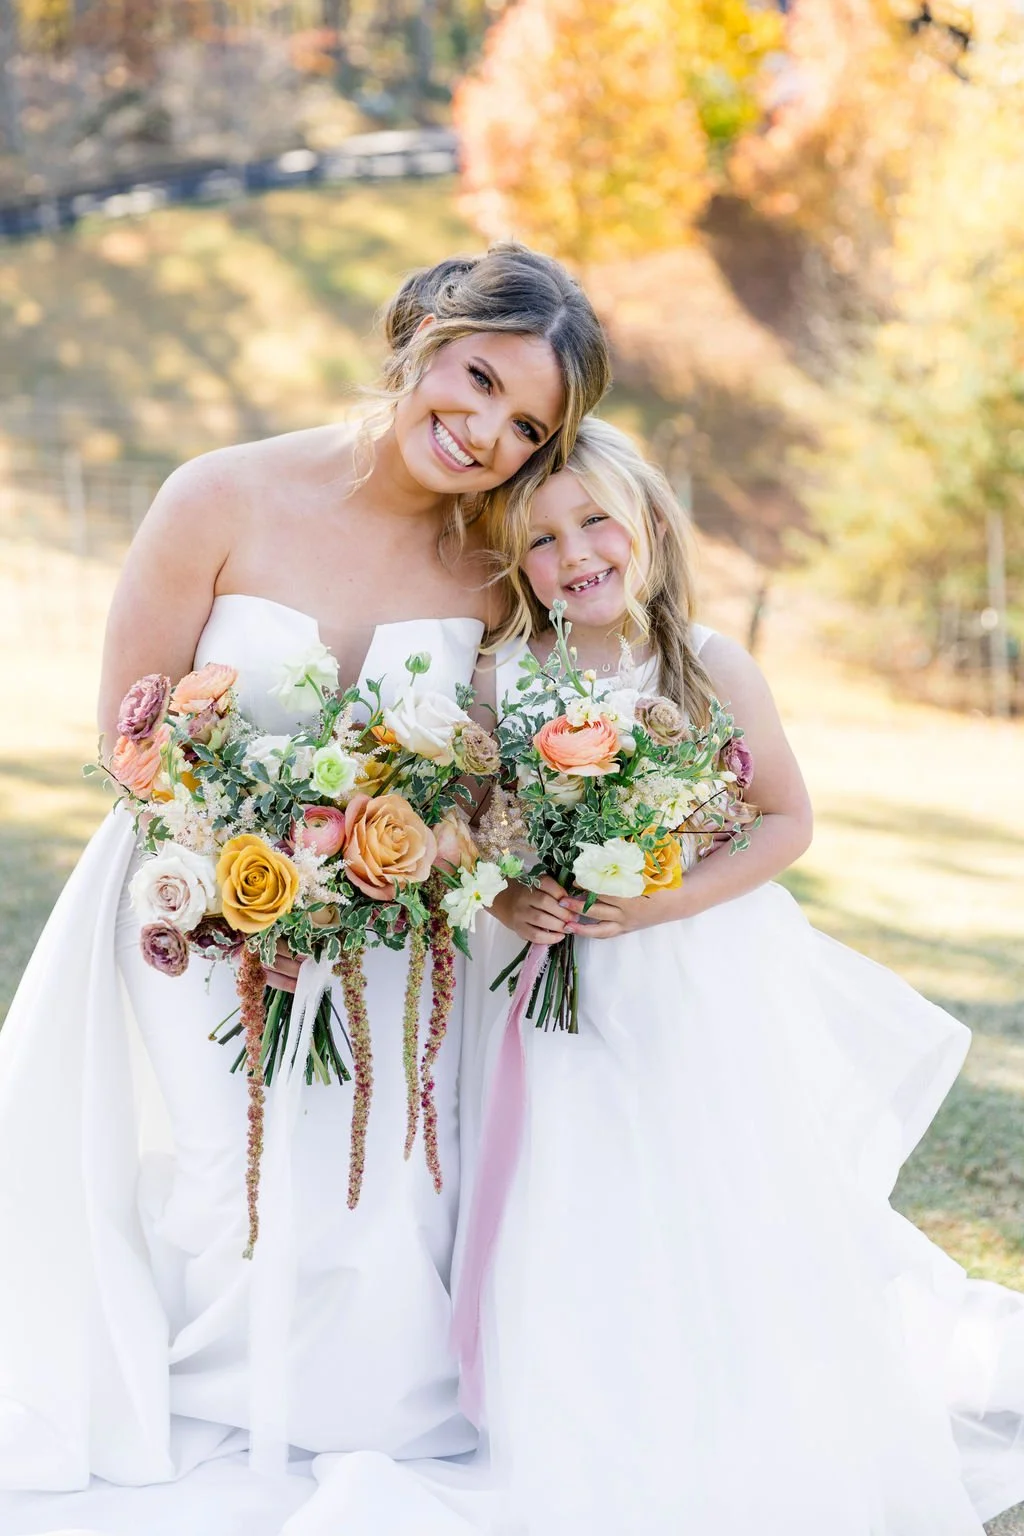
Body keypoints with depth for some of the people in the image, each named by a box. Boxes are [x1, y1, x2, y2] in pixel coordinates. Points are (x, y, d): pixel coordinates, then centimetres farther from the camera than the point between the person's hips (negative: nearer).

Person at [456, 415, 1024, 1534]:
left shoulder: (713, 670, -6)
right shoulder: (500, 682, -4)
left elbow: (788, 820, -1)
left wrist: (662, 902, -14)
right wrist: (506, 900, -16)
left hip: (703, 996, -1)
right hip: (558, 1006, 1)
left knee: (730, 1224, 1)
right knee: (573, 1251, 1)